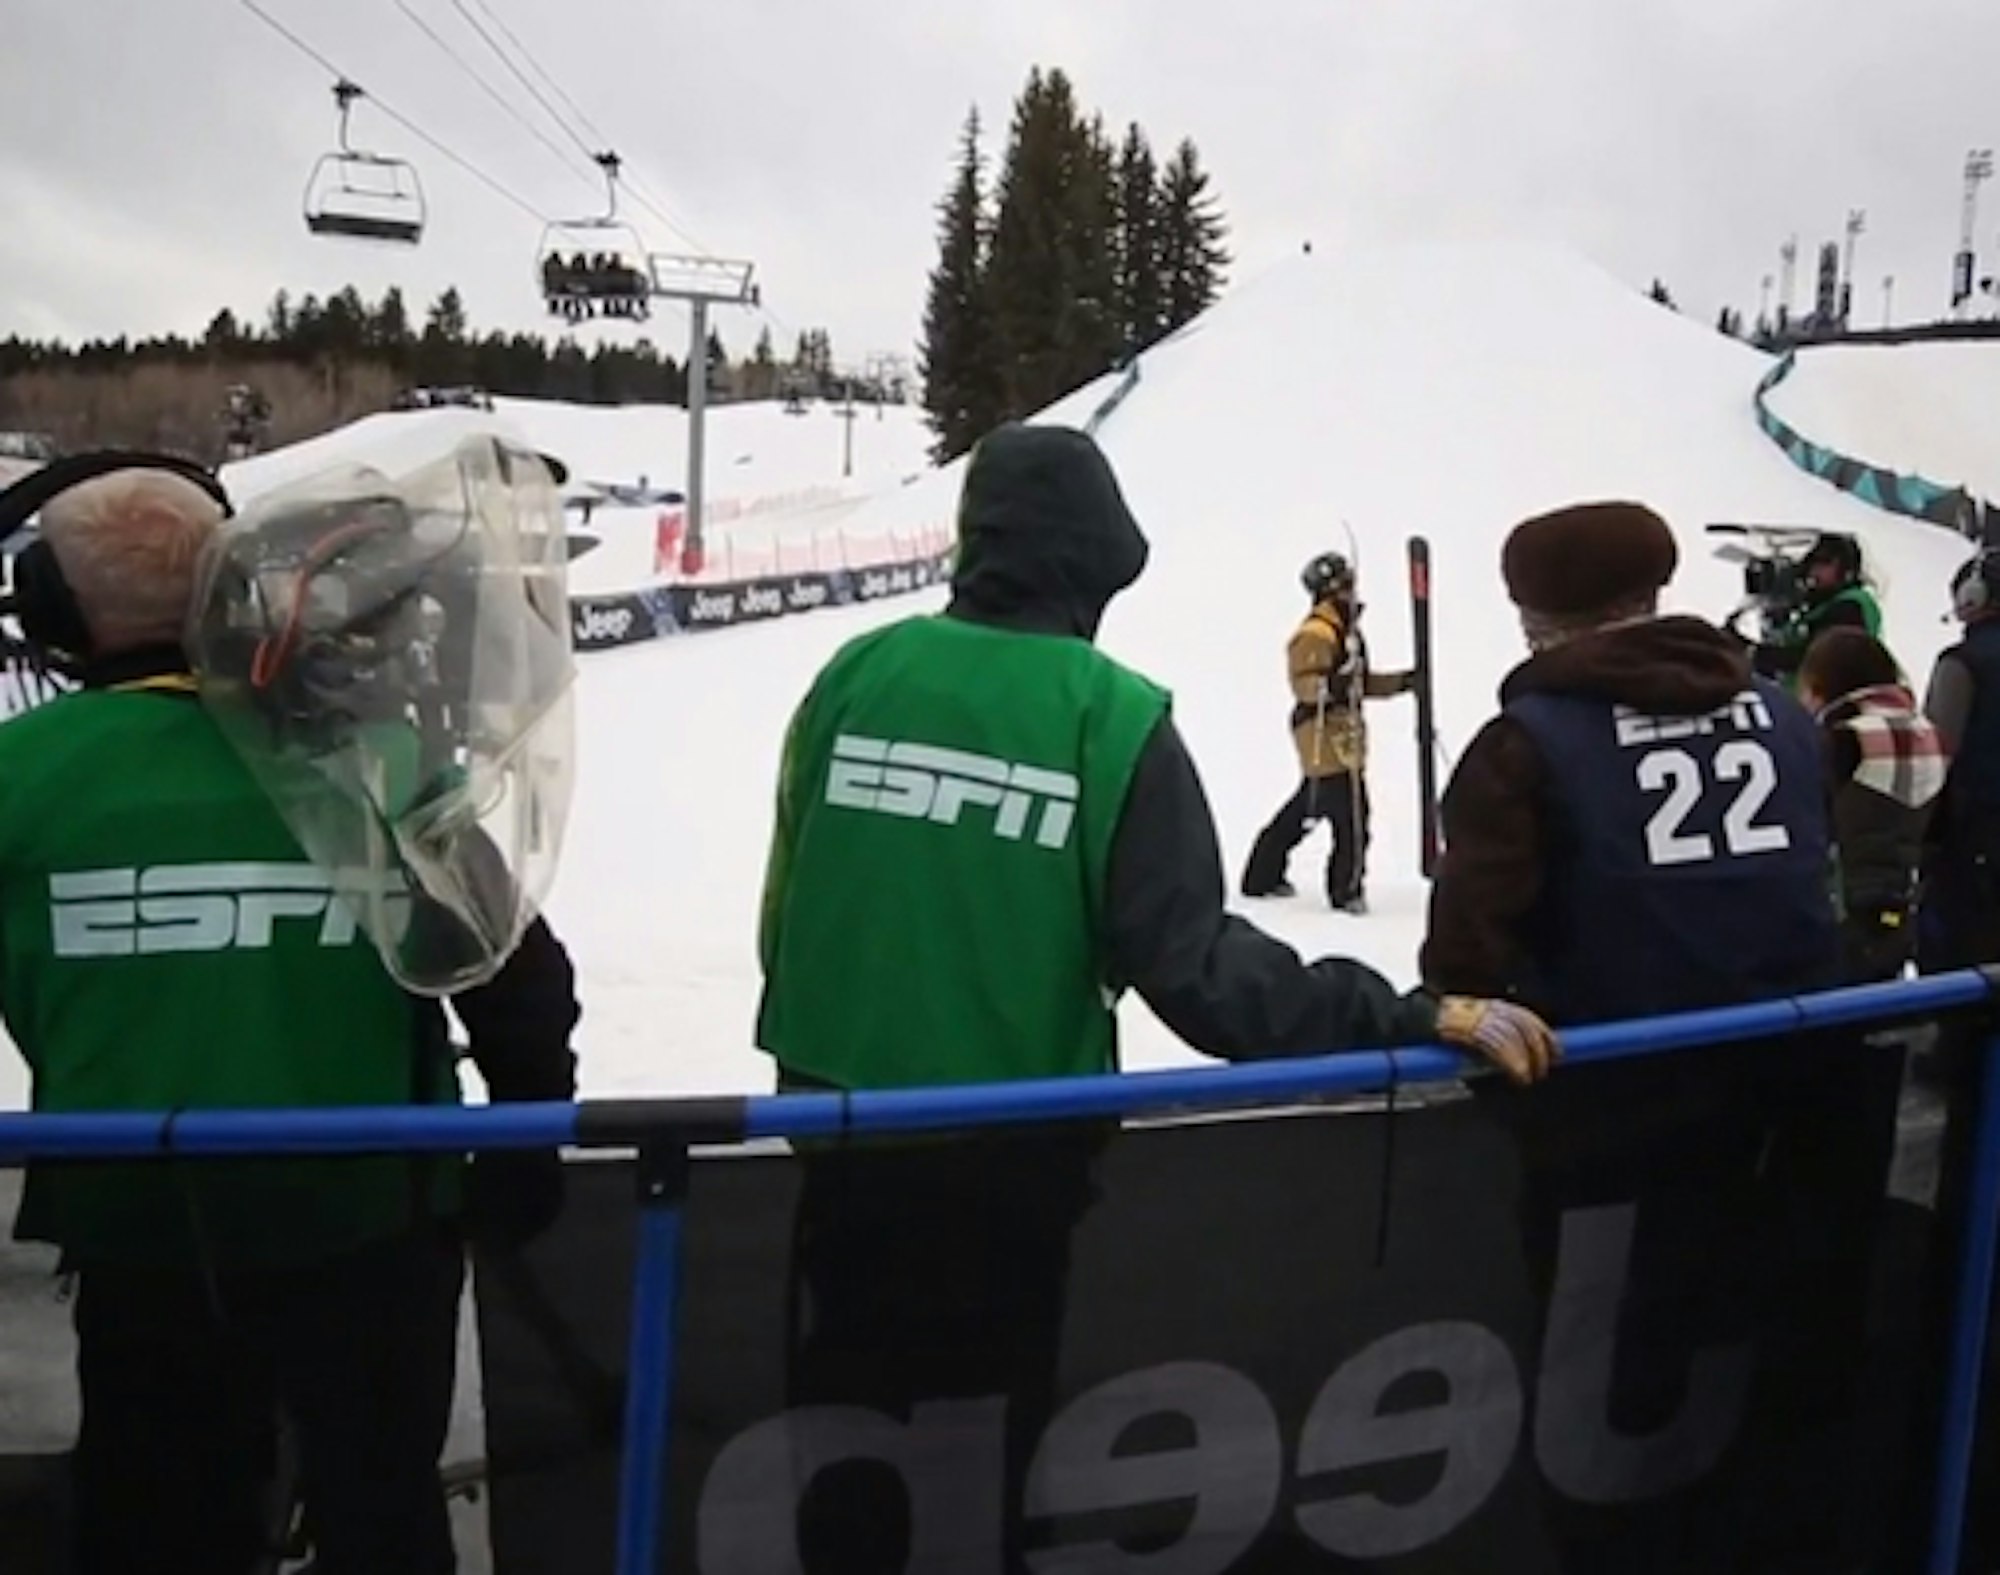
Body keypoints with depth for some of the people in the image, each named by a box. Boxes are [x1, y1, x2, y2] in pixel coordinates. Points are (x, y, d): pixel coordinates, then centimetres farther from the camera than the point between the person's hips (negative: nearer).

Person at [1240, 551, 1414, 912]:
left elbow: (1361, 682, 26)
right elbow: (1303, 683, -21)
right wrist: (1330, 685, -39)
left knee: (1305, 809, 16)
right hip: (1324, 735, -11)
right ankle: (1346, 889, 1)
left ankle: (1261, 876, 26)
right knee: (1351, 814, -10)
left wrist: (1404, 682, 18)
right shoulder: (1314, 634, -13)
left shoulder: (1346, 630, 20)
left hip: (1343, 732, 11)